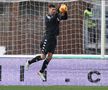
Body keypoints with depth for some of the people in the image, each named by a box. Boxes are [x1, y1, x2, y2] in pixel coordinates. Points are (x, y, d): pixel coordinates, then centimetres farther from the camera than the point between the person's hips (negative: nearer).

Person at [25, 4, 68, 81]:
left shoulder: (57, 16, 9)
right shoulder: (47, 17, -8)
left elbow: (65, 17, -4)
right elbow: (51, 20, -29)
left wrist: (65, 12, -26)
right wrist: (57, 13, -41)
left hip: (54, 38, 6)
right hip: (48, 38, -6)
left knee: (49, 56, 3)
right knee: (43, 56, -7)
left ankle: (41, 72, 12)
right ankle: (29, 62, 14)